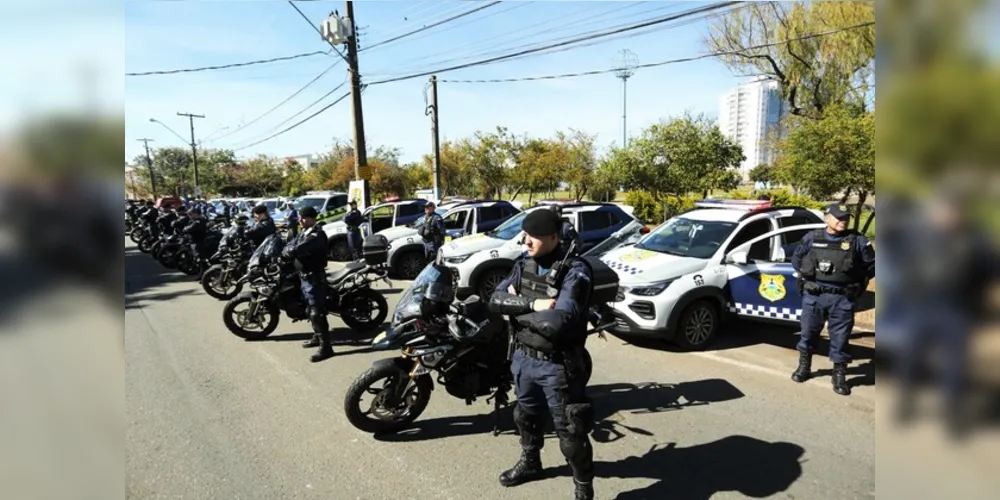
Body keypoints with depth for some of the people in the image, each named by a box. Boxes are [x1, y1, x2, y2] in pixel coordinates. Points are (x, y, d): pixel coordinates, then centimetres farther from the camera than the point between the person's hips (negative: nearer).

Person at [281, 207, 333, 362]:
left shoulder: (317, 235, -21)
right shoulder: (303, 232, 12)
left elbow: (297, 250, -29)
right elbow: (291, 245, 10)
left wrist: (285, 253, -10)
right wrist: (287, 252, -12)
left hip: (314, 278, -10)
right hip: (304, 276, 10)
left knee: (317, 313, -11)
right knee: (311, 310, 22)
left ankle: (325, 347, -9)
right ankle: (317, 337, 38)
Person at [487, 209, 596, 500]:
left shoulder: (575, 271, -21)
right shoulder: (524, 264, 0)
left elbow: (558, 322, -33)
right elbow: (495, 301, -9)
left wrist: (516, 307, -19)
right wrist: (532, 304, -24)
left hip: (557, 365, -7)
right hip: (524, 357, 7)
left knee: (570, 433, 6)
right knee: (525, 416, 27)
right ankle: (530, 463, 52)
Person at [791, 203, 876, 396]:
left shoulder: (858, 241, 1)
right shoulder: (812, 238, 4)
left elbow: (872, 265, 7)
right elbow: (796, 259, 16)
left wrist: (857, 281, 2)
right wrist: (806, 273, 6)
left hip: (842, 298, -1)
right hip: (813, 296, 1)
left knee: (840, 338, 4)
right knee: (808, 333, 11)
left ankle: (839, 376, 17)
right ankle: (804, 367, 29)